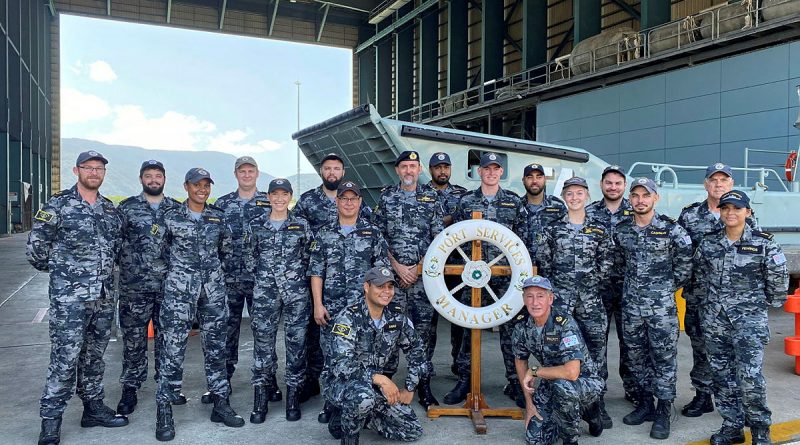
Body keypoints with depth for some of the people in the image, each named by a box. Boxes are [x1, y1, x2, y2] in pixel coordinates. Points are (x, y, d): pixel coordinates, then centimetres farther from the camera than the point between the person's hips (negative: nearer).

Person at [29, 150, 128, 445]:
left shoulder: (111, 209, 11)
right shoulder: (59, 205, -5)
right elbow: (36, 246, -3)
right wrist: (57, 269, 7)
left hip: (104, 297, 5)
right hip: (69, 297, -5)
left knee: (94, 356, 14)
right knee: (65, 359, -4)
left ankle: (93, 408, 26)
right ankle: (51, 421, 7)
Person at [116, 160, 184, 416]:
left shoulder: (177, 209, 8)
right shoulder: (127, 208, 3)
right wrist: (129, 265, -5)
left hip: (168, 286, 2)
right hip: (134, 287, -2)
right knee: (133, 339, 4)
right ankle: (130, 389, 16)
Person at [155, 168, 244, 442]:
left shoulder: (219, 217, 8)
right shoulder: (171, 218, -2)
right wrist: (180, 266, 12)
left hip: (213, 288, 3)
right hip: (179, 288, -3)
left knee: (216, 347, 8)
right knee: (173, 349, -4)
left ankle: (221, 404, 18)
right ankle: (164, 412, 5)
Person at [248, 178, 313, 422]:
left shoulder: (302, 225, 3)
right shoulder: (256, 225, 5)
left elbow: (308, 257, 7)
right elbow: (251, 256, 12)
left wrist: (298, 278, 5)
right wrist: (260, 278, 10)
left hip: (296, 292, 0)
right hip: (264, 292, 1)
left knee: (296, 343, 3)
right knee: (263, 343, 2)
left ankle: (293, 398, 14)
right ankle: (260, 400, 12)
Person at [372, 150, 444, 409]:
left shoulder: (431, 197, 8)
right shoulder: (386, 197, 8)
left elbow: (439, 237, 6)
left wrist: (421, 267, -7)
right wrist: (397, 266, -6)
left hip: (424, 274, 0)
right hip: (392, 274, 0)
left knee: (425, 329, 2)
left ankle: (424, 386, 11)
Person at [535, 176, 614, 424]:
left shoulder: (599, 230, 6)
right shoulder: (552, 229, 3)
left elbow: (606, 263, 6)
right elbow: (543, 262, 5)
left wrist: (592, 283, -1)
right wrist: (554, 287, 1)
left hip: (590, 297, 1)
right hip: (560, 295, -1)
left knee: (596, 345, 2)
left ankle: (598, 401, 13)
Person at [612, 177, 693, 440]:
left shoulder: (671, 229, -10)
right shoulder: (621, 230, 2)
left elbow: (686, 259, -1)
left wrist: (672, 285, 3)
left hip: (662, 304, -4)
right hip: (631, 303, 4)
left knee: (664, 357, 2)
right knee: (637, 356, 13)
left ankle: (663, 413, 13)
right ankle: (645, 404, 28)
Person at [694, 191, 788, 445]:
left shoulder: (763, 243, -5)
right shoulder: (708, 243, 4)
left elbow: (778, 277, 2)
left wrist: (772, 302, 8)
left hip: (749, 318, -4)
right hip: (714, 319, 4)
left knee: (750, 376, -10)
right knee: (722, 374, 9)